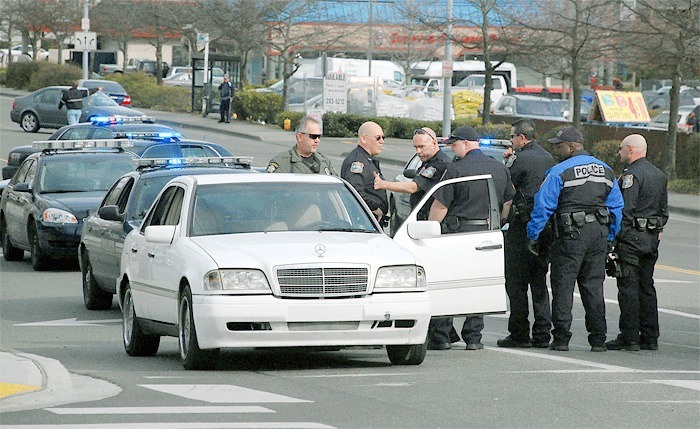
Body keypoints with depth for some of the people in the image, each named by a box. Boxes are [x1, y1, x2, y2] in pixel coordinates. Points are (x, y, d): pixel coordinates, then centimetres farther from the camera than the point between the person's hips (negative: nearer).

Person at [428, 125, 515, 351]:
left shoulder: (455, 169, -10)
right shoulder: (500, 169, 9)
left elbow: (440, 206, -10)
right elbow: (508, 204, 14)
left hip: (458, 231, -5)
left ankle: (440, 336, 1)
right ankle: (473, 337, 8)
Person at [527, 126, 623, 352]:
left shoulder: (559, 172, -8)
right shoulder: (605, 170, 12)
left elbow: (543, 207, -9)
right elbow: (616, 207, 15)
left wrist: (533, 236, -2)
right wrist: (610, 239, 19)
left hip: (571, 234, -6)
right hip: (599, 233, 6)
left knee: (563, 285, 0)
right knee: (593, 285, 11)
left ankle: (561, 338, -3)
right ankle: (598, 339, 9)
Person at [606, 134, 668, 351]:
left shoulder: (631, 174, -13)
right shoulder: (659, 175, 14)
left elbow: (625, 209, -19)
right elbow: (664, 208, 18)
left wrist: (617, 236, -15)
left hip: (631, 236, -9)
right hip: (652, 239, 9)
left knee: (628, 287, -6)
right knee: (646, 286, 13)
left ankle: (629, 337, -8)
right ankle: (650, 337, 13)